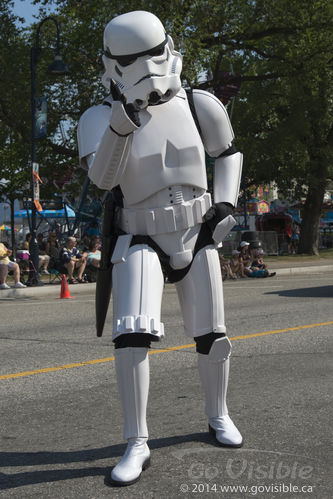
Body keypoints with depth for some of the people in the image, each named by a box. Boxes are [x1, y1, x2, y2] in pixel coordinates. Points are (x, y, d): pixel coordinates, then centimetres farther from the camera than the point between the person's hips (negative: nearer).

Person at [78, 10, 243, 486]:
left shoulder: (199, 106, -5)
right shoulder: (101, 117, -12)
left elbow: (229, 154, 12)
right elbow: (101, 176, -28)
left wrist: (225, 204, -1)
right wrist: (122, 122, -42)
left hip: (196, 236, 3)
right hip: (140, 241, -2)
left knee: (212, 337, 9)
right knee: (132, 335, -21)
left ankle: (218, 417, 35)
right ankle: (137, 445, -7)